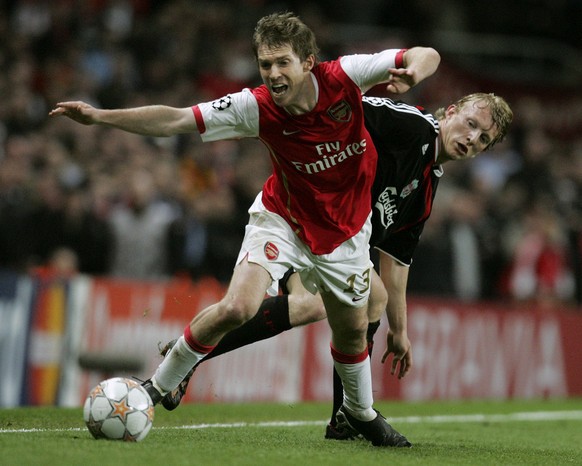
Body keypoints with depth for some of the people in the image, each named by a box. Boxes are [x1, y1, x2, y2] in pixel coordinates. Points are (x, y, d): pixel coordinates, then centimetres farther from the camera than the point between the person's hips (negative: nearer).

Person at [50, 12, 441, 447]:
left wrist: (412, 72, -43)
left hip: (345, 228, 2)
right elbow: (175, 120, -24)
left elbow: (426, 55, -19)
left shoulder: (344, 77, -24)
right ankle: (157, 386, -2)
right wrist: (100, 116, -32)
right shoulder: (256, 107, -25)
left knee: (352, 331, 14)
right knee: (235, 309, -22)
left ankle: (361, 411, 44)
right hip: (283, 218, -2)